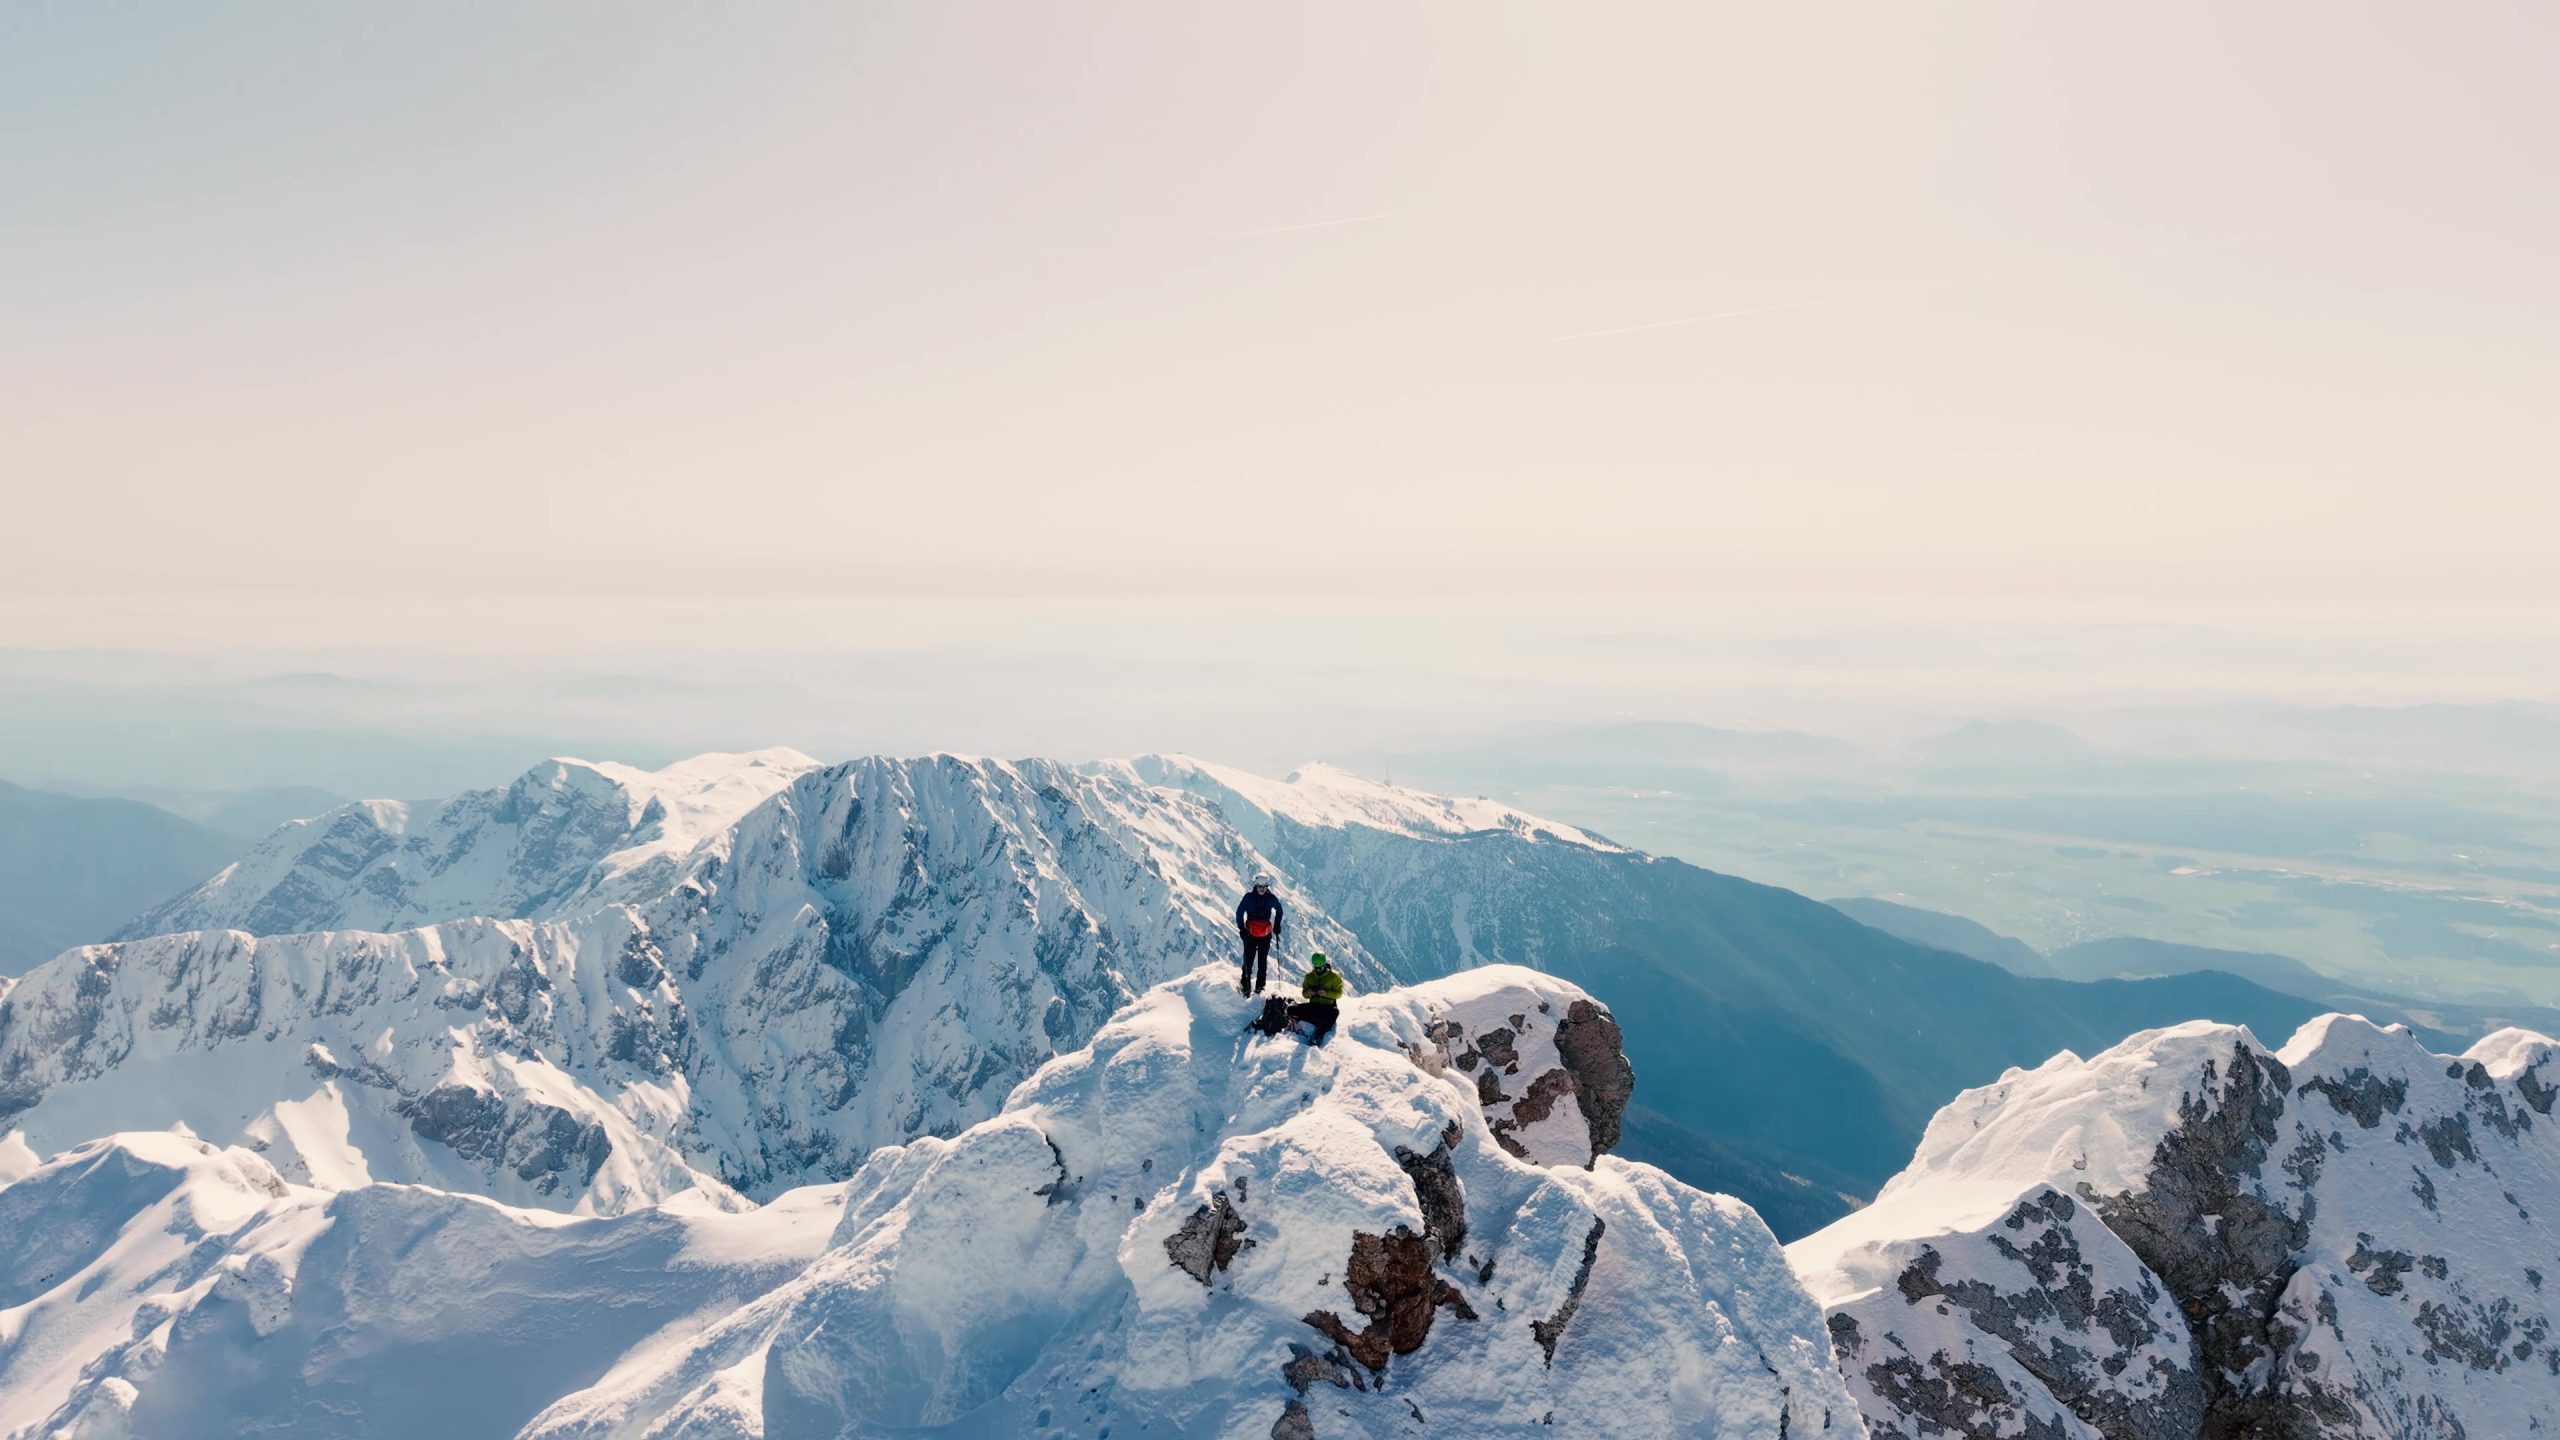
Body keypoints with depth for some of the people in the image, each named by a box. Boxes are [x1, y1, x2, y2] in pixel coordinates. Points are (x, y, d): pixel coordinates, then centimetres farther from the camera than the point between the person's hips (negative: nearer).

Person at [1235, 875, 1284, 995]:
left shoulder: (1271, 898, -2)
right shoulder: (1249, 897, -8)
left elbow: (1280, 911, 14)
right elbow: (1239, 912, -1)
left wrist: (1277, 927, 9)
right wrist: (1242, 929, -5)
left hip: (1266, 935, 2)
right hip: (1250, 934, -2)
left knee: (1263, 962, 9)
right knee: (1248, 961, -4)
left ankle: (1260, 988, 18)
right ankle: (1245, 987, 3)